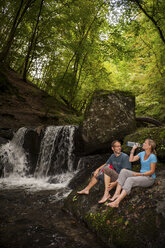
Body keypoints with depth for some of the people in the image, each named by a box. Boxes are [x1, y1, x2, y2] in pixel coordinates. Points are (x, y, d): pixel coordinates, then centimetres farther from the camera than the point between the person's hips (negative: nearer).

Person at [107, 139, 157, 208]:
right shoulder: (142, 153, 9)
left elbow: (152, 171, -15)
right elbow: (131, 159, 10)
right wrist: (133, 149, 5)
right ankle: (117, 193, -26)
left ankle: (117, 202, -41)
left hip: (149, 178, -7)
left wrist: (139, 174, -20)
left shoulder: (152, 157, -13)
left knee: (130, 180, -33)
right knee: (123, 171, -16)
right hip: (141, 175, 7)